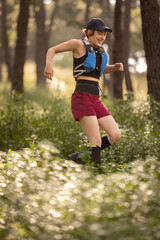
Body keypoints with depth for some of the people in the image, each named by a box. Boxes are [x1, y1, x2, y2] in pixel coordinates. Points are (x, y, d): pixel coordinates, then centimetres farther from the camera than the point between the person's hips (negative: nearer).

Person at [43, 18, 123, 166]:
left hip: (95, 100, 8)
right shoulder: (80, 44, 1)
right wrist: (48, 64, -16)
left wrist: (116, 67, 16)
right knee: (97, 142, -16)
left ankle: (79, 157, 11)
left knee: (115, 136, 0)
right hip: (82, 98, -8)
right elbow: (52, 50, 6)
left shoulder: (99, 50, 20)